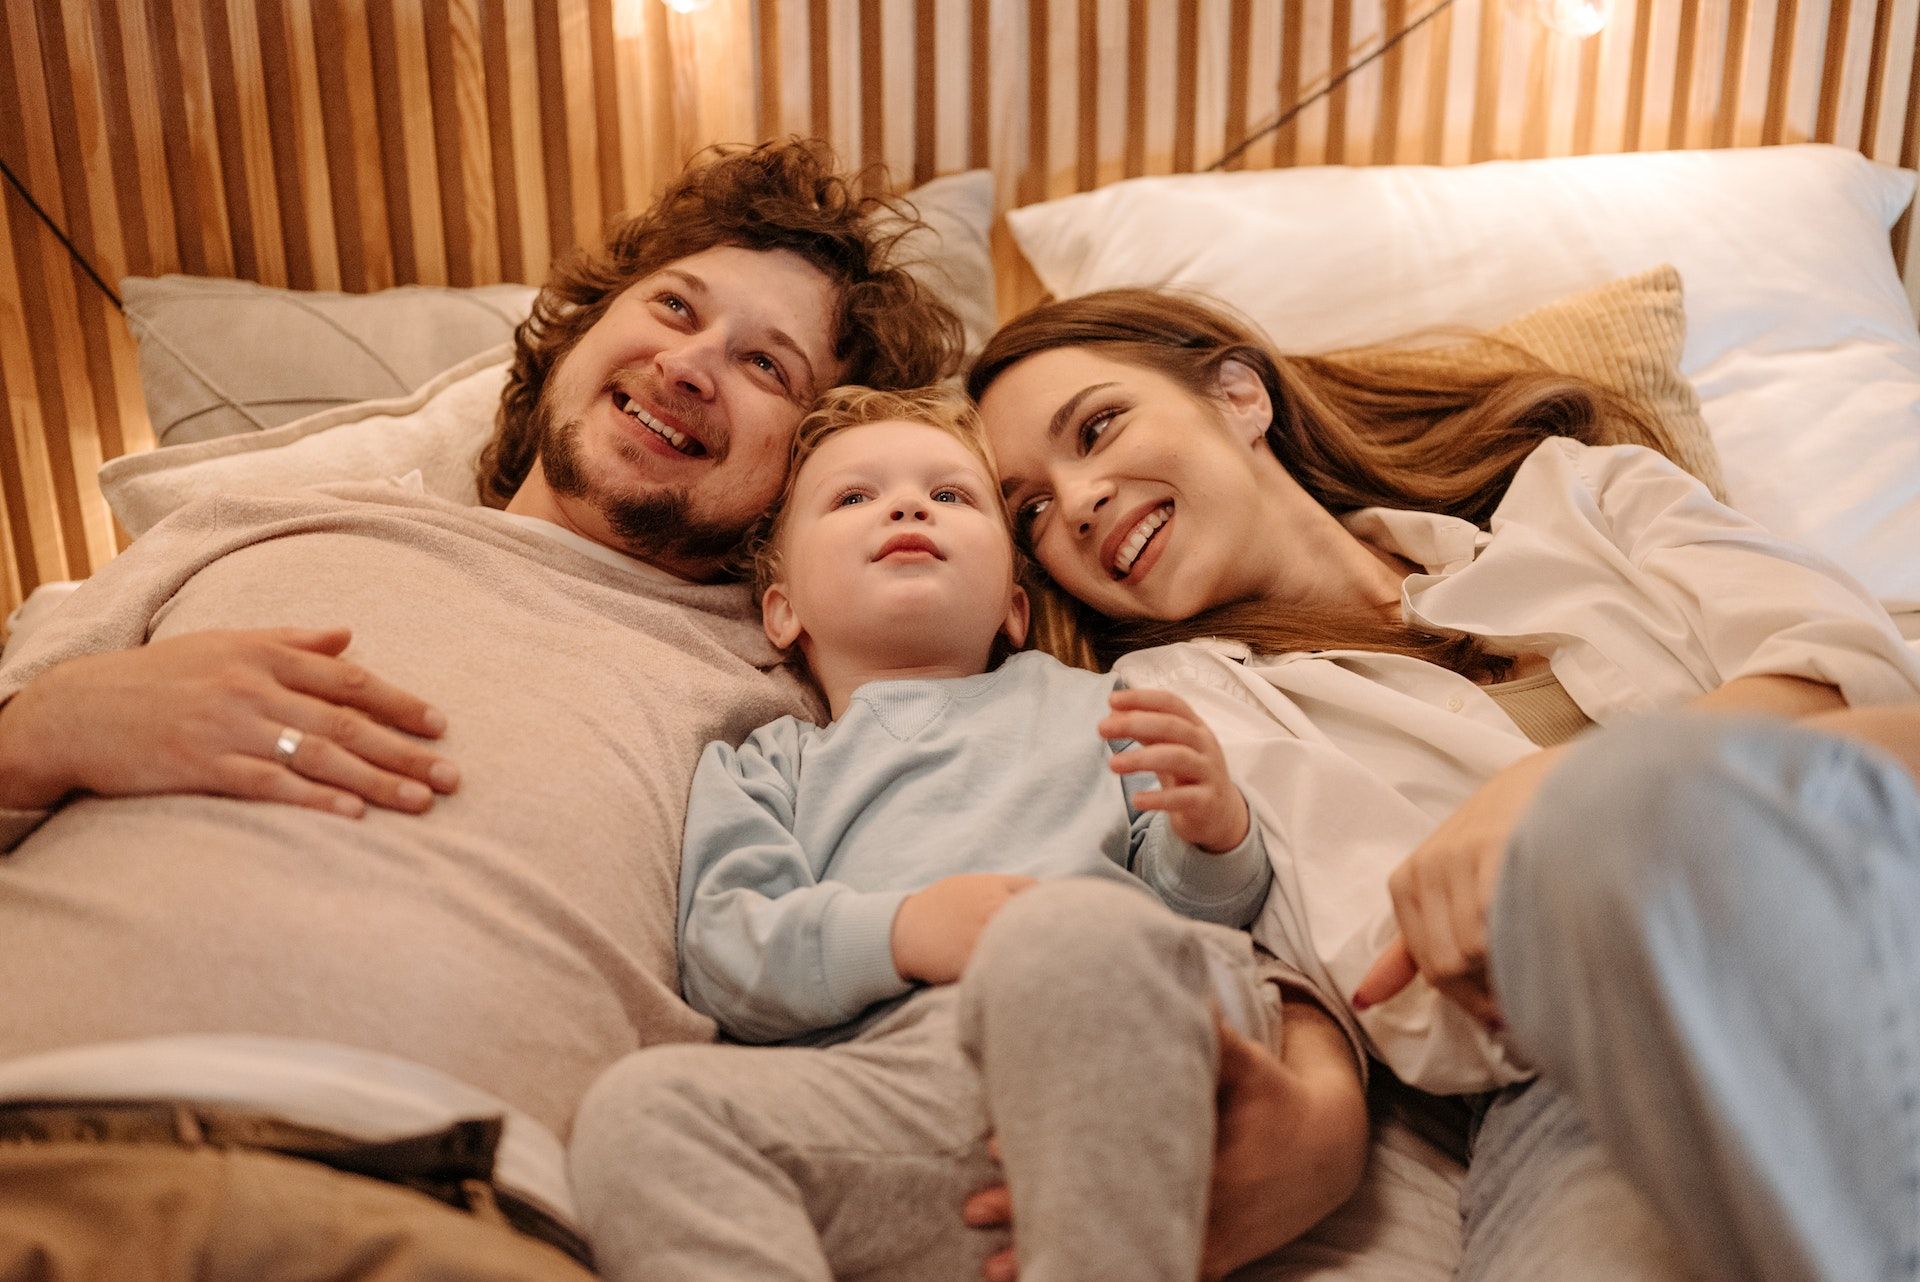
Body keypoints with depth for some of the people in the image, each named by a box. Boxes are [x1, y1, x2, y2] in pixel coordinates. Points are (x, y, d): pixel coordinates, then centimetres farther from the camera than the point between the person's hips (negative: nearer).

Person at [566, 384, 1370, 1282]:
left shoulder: (1083, 703, 32)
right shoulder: (761, 767, 30)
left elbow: (1194, 903, 24)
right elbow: (724, 952, 11)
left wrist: (1216, 835, -1)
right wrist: (899, 930, -10)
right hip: (890, 1065, 1)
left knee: (1071, 931, -36)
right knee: (642, 1105, -27)